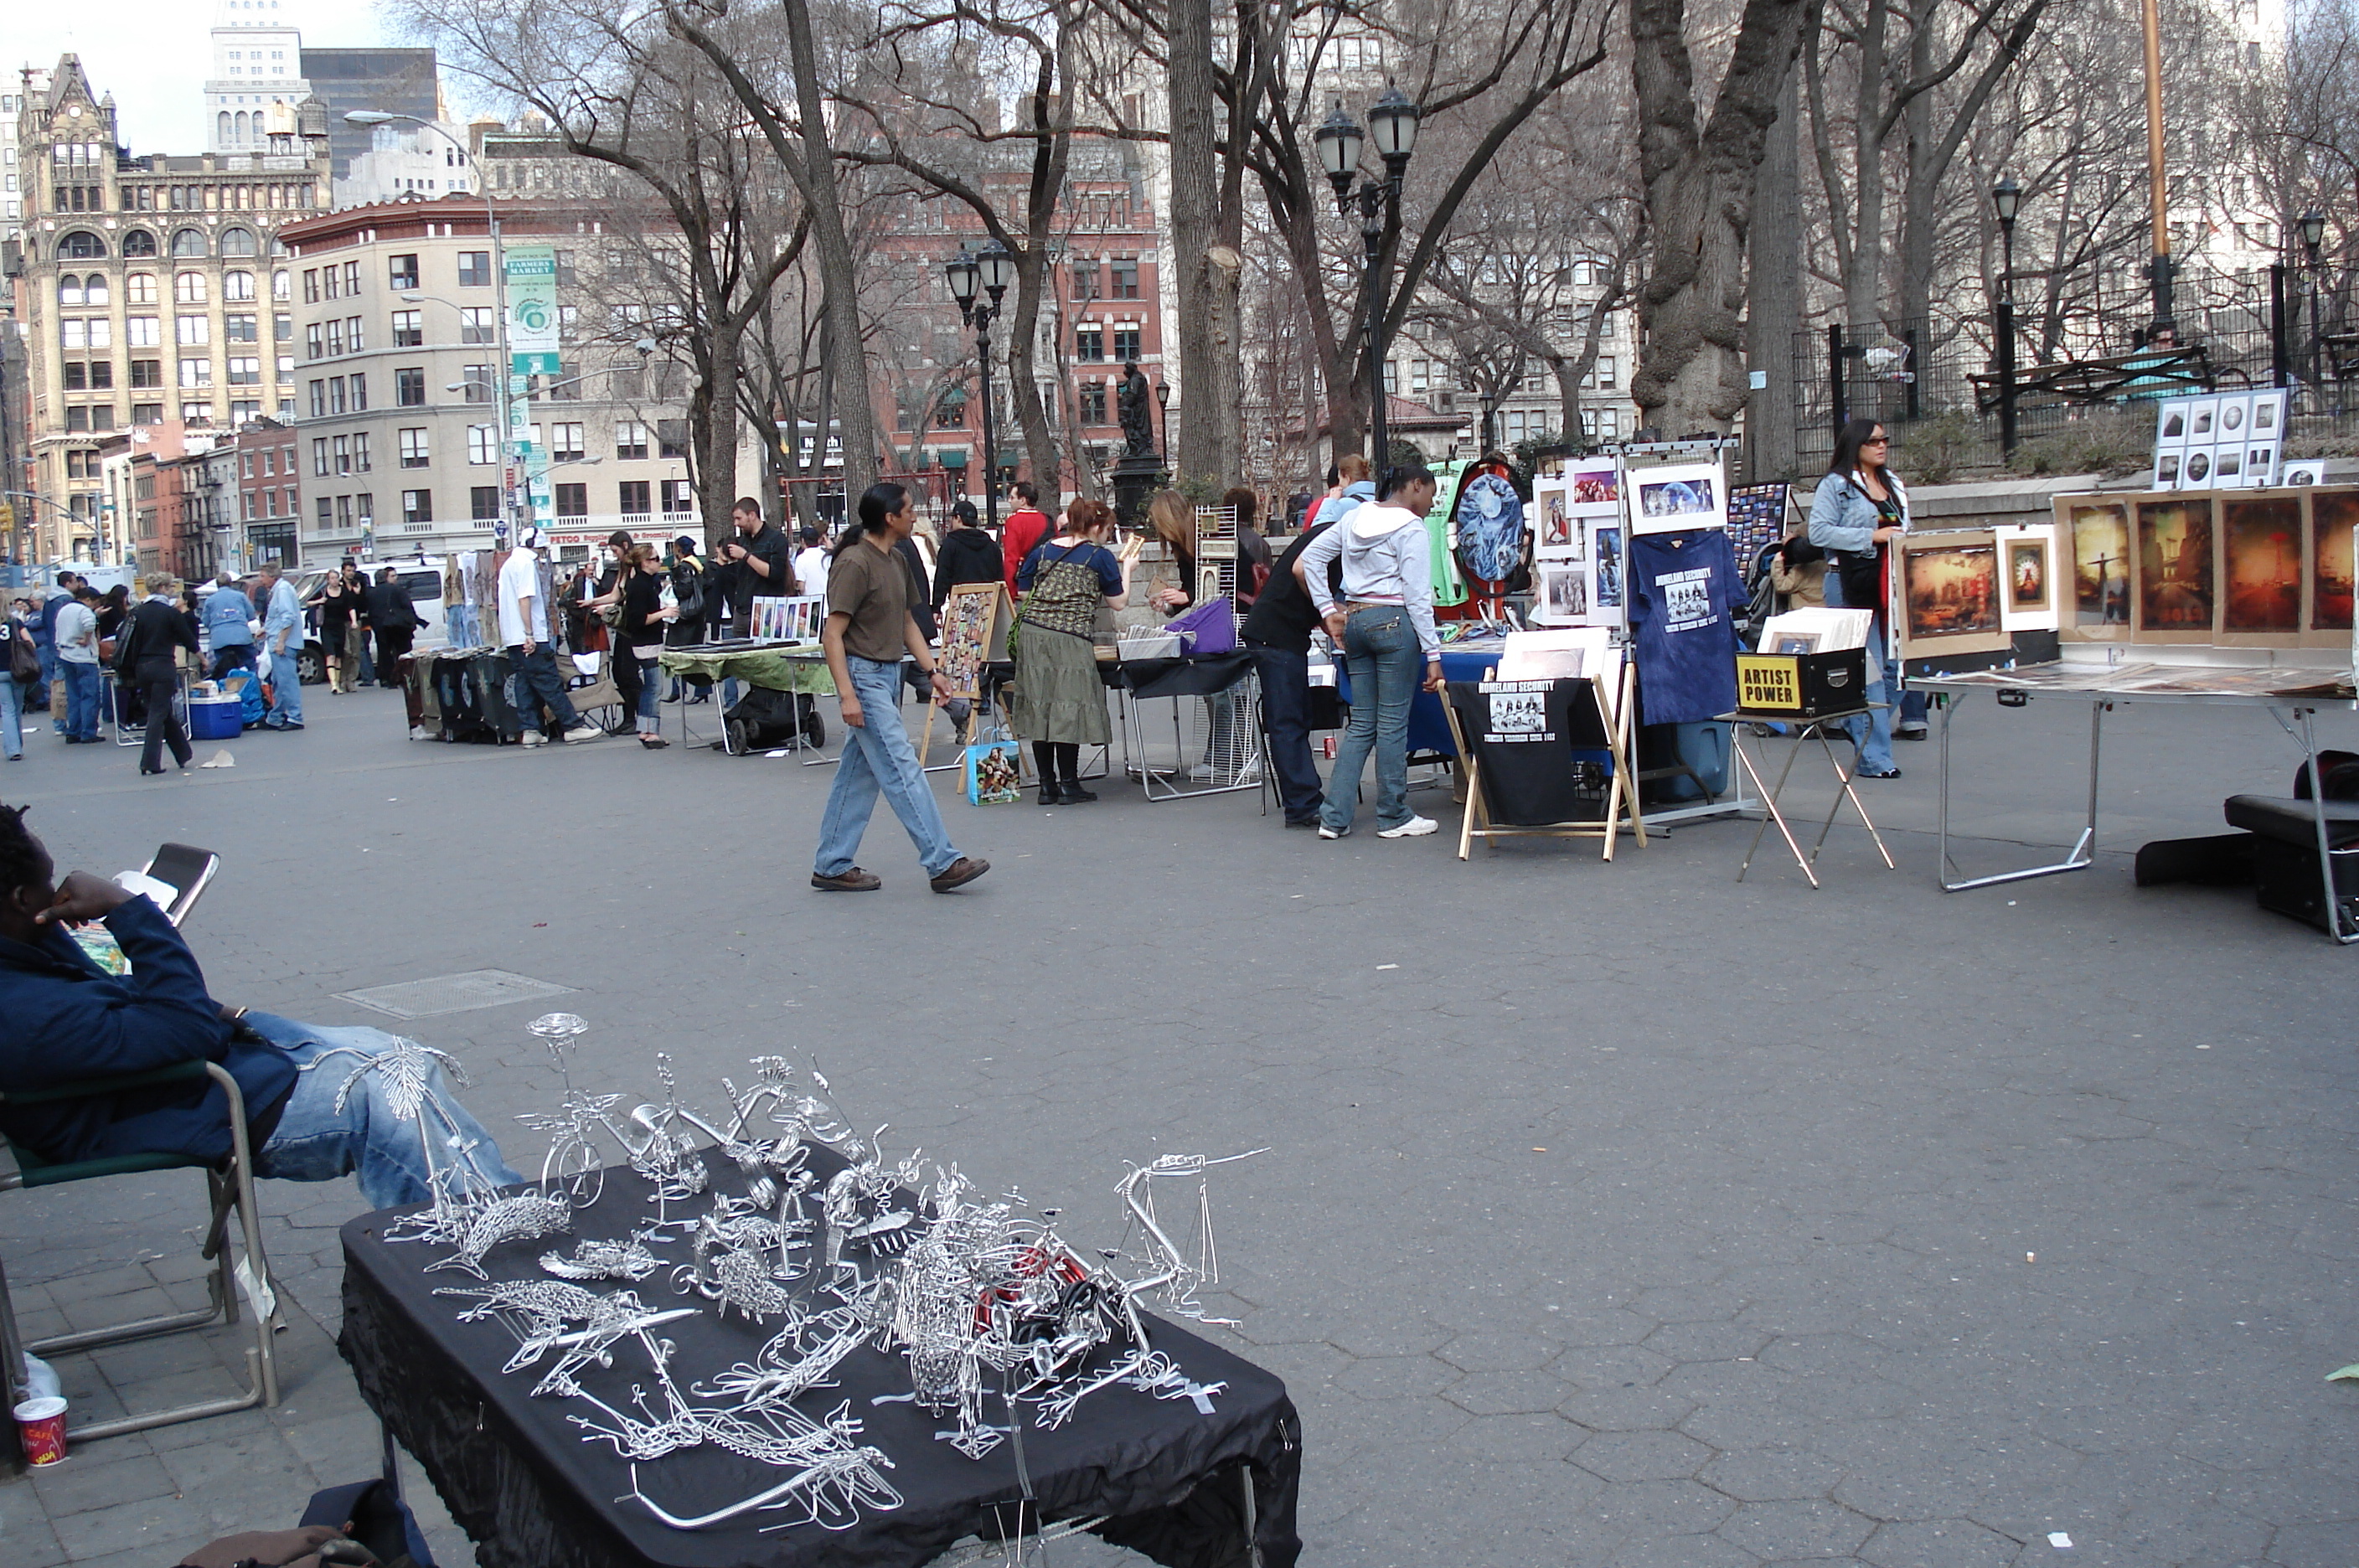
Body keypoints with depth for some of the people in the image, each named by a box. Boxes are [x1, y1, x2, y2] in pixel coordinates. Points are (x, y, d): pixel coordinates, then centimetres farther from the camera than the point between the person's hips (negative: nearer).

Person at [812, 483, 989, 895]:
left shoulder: (895, 561, 13)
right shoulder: (854, 563, -16)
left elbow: (907, 623, 22)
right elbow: (832, 634, -17)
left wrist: (931, 670, 14)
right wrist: (846, 694, -23)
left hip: (888, 674, 10)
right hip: (863, 675, -10)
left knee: (859, 775, 11)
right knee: (903, 771, -8)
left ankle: (832, 867, 17)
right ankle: (942, 864, -7)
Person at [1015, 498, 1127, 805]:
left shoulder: (1043, 551, 16)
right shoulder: (1100, 556, 3)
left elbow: (1023, 591, 16)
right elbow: (1118, 602, 8)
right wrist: (1126, 569, 22)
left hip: (1032, 635, 5)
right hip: (1070, 639, -5)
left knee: (1039, 707, 7)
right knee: (1068, 708, 0)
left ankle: (1047, 785, 11)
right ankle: (1068, 785, 3)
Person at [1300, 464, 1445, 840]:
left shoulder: (1356, 518, 12)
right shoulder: (1410, 528, -8)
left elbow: (1311, 556, 14)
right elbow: (1418, 597, -13)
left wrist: (1328, 611, 13)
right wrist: (1433, 654, -11)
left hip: (1355, 621, 7)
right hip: (1394, 623, -7)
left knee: (1361, 723, 10)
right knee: (1392, 722, 1)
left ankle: (1334, 817, 6)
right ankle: (1393, 817, 9)